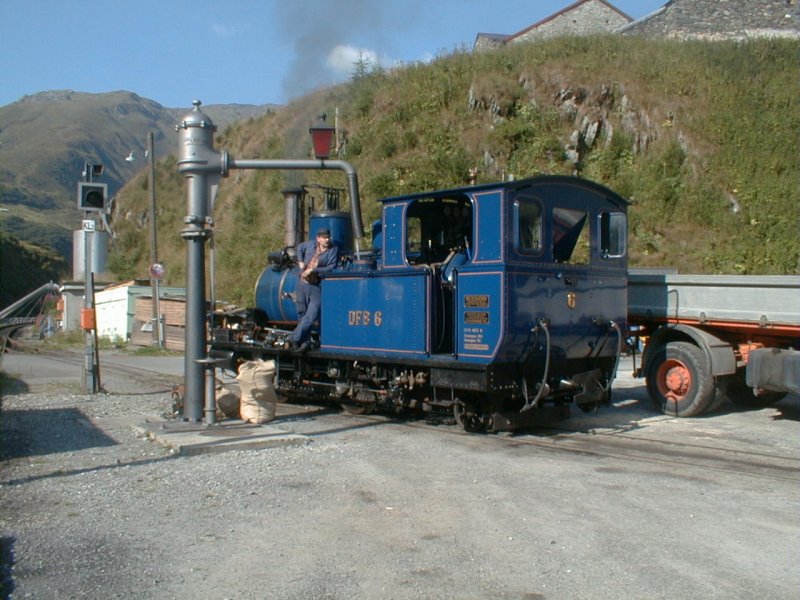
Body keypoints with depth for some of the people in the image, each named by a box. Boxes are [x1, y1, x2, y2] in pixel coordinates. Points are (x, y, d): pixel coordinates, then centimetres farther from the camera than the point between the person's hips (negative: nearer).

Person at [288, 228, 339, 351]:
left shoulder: (333, 249, -6)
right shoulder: (311, 244, 4)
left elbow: (331, 267, -15)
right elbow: (300, 248, 25)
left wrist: (313, 270, -18)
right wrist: (300, 261, 10)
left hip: (317, 287, -3)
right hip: (302, 284, 3)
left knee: (311, 316, -11)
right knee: (302, 314, 10)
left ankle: (294, 338, 0)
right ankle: (304, 341, 20)